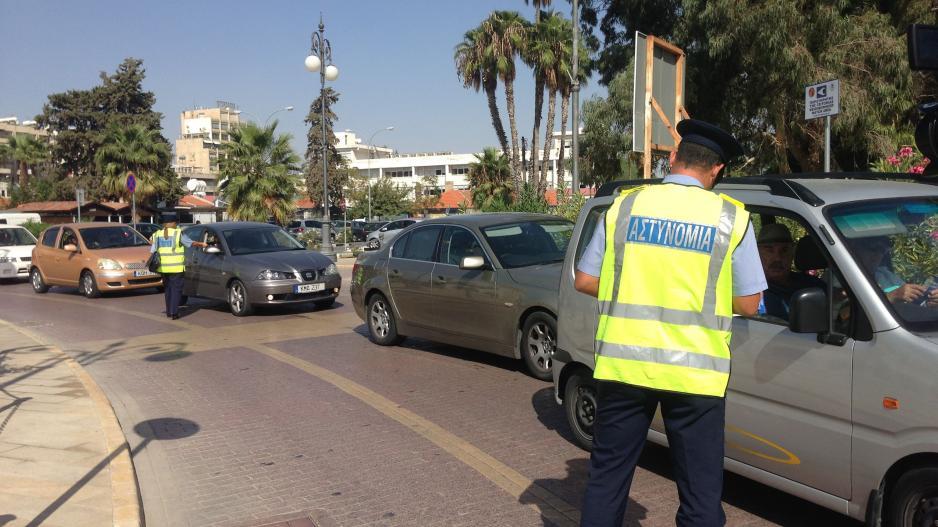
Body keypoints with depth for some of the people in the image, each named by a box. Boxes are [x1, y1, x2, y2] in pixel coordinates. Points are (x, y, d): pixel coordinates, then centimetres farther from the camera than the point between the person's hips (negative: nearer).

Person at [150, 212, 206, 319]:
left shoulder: (158, 235, 5)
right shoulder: (178, 233, -7)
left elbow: (152, 250, 2)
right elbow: (191, 243, -1)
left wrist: (152, 244, 21)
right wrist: (202, 244, 12)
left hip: (163, 267, 4)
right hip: (176, 267, -4)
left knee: (167, 289, 16)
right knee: (176, 289, -1)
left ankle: (169, 311, 20)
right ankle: (174, 312, -8)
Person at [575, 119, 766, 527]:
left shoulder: (626, 204, 4)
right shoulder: (731, 217, 0)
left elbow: (584, 281, 5)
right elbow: (748, 304, 2)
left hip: (622, 364, 2)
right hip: (694, 372, -1)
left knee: (607, 478, 15)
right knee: (700, 493, 11)